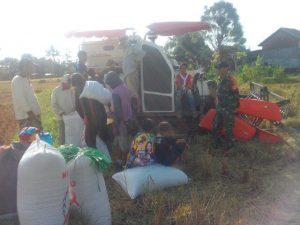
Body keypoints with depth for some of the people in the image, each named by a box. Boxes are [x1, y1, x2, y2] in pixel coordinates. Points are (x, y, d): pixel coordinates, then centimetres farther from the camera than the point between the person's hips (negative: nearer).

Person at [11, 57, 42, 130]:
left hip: (34, 114, 9)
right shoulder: (17, 80, -14)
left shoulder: (26, 79, 14)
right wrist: (29, 112, -25)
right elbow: (20, 99, -22)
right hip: (25, 116, -9)